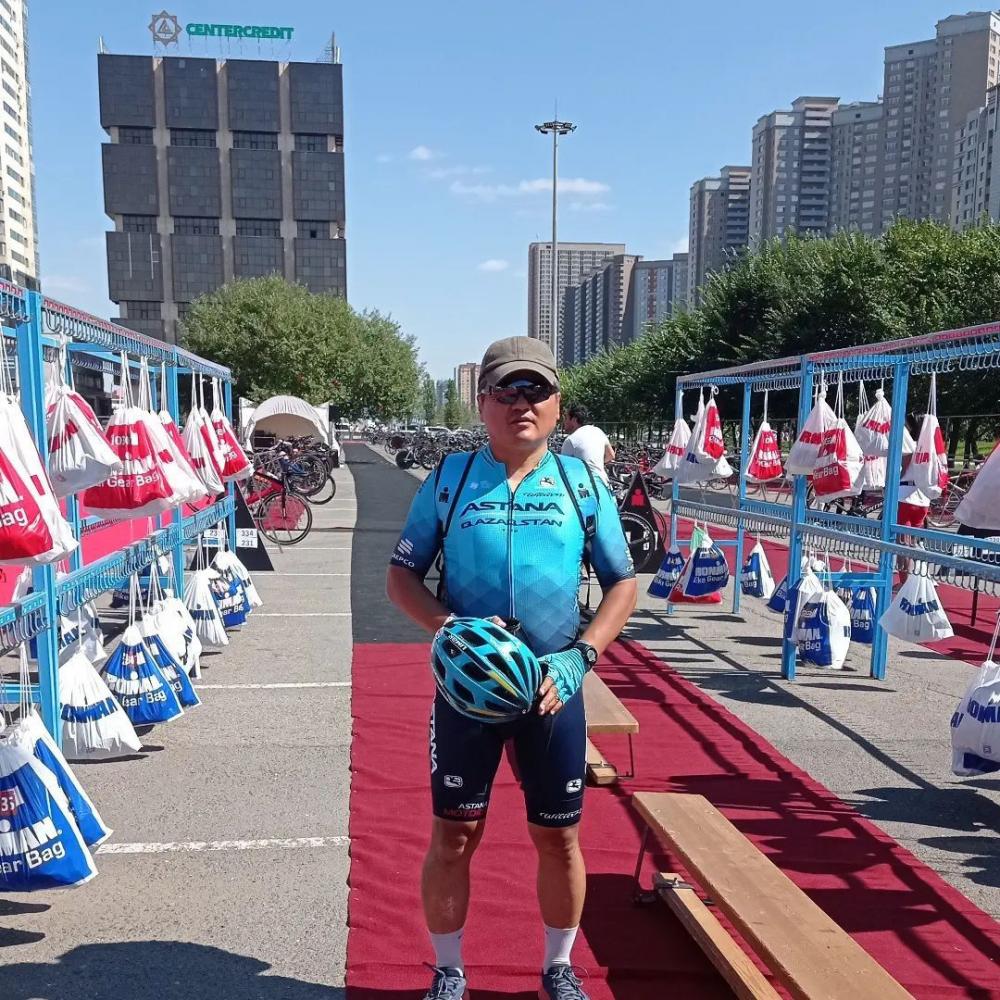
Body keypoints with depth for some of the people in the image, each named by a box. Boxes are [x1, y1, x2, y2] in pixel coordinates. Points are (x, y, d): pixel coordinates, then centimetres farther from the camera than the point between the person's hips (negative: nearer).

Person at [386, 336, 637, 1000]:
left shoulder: (583, 484, 0)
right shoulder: (448, 479, -1)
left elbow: (623, 583, 5)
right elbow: (401, 576, 3)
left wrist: (580, 657, -10)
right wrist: (450, 628, -16)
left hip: (554, 689, 1)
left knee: (558, 836, 13)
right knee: (454, 834, 9)